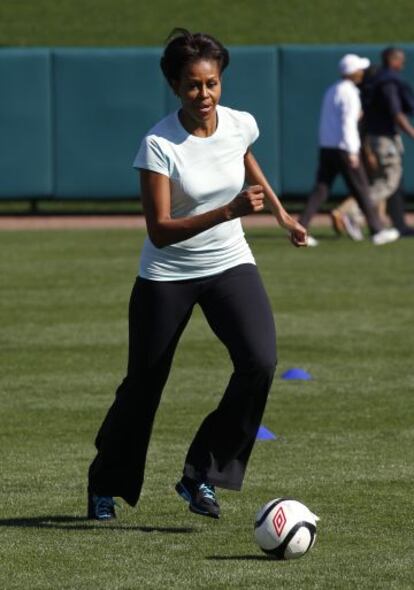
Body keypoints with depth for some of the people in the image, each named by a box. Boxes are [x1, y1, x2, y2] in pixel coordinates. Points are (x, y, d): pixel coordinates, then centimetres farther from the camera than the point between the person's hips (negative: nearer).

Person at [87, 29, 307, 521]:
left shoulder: (239, 126, -7)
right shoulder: (159, 145, -22)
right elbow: (160, 230, -27)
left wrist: (281, 215, 29)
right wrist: (229, 211, -37)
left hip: (230, 265, 3)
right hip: (167, 276, -3)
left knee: (260, 361, -20)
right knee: (143, 384, 6)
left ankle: (201, 473, -5)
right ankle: (105, 485, 31)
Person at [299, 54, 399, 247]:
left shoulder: (331, 91, 16)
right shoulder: (349, 93, -11)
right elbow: (347, 122, -18)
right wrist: (352, 152, -20)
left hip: (326, 148, 8)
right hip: (343, 148, -8)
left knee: (320, 190, 4)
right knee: (361, 189, 1)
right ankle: (377, 231, 7)